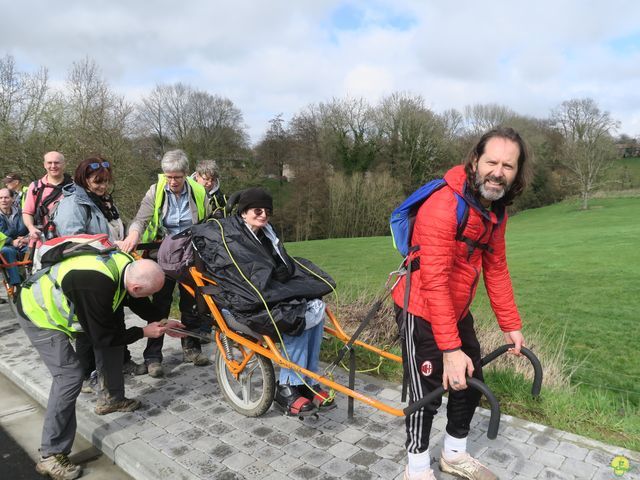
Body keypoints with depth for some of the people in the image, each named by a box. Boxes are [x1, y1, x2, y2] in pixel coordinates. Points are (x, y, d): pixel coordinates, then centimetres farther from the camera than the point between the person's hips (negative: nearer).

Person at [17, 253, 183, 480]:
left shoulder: (127, 266, -15)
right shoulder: (97, 287, -40)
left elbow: (138, 302, 7)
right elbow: (103, 337, -24)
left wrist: (163, 322, 6)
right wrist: (144, 332, -15)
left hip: (58, 301, 9)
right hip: (39, 314, -9)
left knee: (115, 332, 11)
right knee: (70, 376, -15)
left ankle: (111, 398, 28)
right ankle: (50, 456, -1)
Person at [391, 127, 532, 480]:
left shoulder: (497, 210, -1)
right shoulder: (443, 207, -29)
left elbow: (496, 268, 7)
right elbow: (434, 283, -30)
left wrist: (511, 325, 8)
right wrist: (450, 349, -29)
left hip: (457, 310, 9)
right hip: (422, 311, -8)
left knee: (470, 383, 17)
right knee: (428, 392, 1)